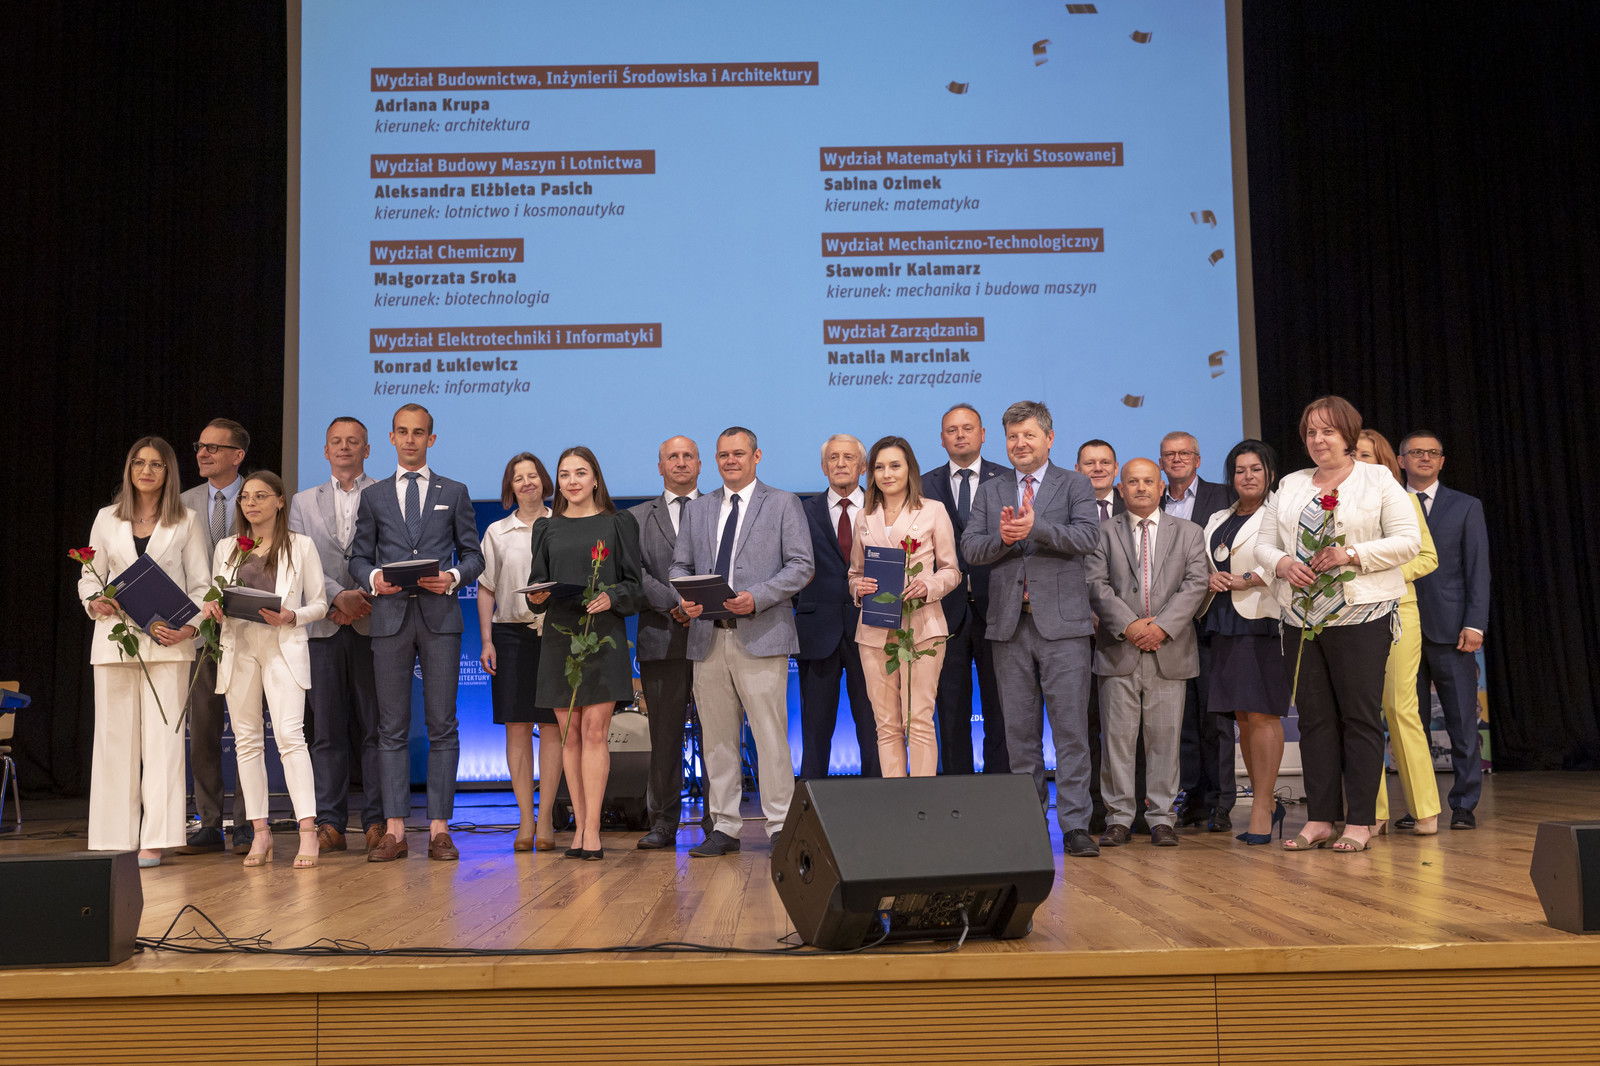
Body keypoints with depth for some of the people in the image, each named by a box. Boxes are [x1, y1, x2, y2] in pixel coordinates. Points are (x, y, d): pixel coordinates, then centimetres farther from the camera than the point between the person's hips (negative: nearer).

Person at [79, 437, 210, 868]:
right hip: (115, 635, 2)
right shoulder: (107, 519, 12)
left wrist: (190, 626, -12)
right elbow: (89, 577, 15)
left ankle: (154, 840, -3)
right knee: (115, 735, 1)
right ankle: (117, 839, 6)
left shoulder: (186, 521, 7)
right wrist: (94, 602, -7)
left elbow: (201, 585, 4)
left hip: (167, 640, -2)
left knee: (162, 734, -6)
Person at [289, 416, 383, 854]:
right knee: (326, 729, 2)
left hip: (371, 624, -2)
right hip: (322, 626, 2)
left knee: (374, 727, -1)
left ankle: (376, 821, 4)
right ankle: (330, 823, 6)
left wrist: (363, 599, -11)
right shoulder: (303, 502, 16)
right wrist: (339, 596, -10)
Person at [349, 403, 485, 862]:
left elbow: (473, 555, 10)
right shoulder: (373, 496, 14)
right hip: (390, 617, 1)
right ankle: (394, 830, 4)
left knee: (442, 726, -1)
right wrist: (372, 578, -8)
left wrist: (453, 577, -10)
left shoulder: (454, 493, 12)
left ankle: (439, 829, 3)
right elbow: (358, 556, 13)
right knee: (392, 728, 1)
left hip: (440, 617, -1)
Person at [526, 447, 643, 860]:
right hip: (559, 636, 3)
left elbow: (635, 584, 3)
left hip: (604, 635, -3)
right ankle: (580, 826, 10)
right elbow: (537, 581, 13)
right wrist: (537, 597, -9)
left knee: (595, 731, -8)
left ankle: (591, 830, -8)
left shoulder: (618, 524, 6)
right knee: (569, 734, 3)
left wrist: (612, 598, -17)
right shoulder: (546, 528, 13)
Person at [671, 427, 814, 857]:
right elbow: (680, 565, 18)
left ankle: (780, 825, 1)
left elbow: (801, 565, -1)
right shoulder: (697, 510, 19)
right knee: (716, 736, 7)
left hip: (761, 635, -4)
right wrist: (684, 598, -5)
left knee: (769, 734, -7)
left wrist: (757, 598, -15)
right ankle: (724, 827, 15)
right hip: (708, 636, 4)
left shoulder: (783, 504, 6)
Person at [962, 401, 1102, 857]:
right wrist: (1002, 538, -14)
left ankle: (1075, 825, -2)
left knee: (1071, 729, -5)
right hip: (1009, 623, 3)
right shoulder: (990, 491, 16)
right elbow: (969, 547, 6)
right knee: (1019, 731, 7)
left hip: (1062, 622, -3)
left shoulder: (1075, 485, 7)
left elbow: (1088, 536, -10)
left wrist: (1034, 527, -21)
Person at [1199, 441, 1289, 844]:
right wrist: (1210, 579, 2)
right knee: (1242, 717, 8)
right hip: (1224, 624, 7)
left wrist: (1247, 579, -15)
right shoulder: (1217, 521, 22)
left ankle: (1261, 809, -5)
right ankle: (1267, 801, 18)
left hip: (1262, 621, -7)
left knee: (1262, 714, -9)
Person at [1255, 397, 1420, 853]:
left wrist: (1351, 554, -15)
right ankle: (1319, 819, 11)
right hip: (1301, 617, 4)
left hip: (1361, 616, -4)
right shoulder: (1289, 486, 17)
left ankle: (1360, 822, 2)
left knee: (1360, 716, -3)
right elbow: (1263, 544, 15)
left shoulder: (1378, 481, 4)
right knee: (1314, 717, 5)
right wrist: (1283, 563, -7)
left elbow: (1408, 540, -4)